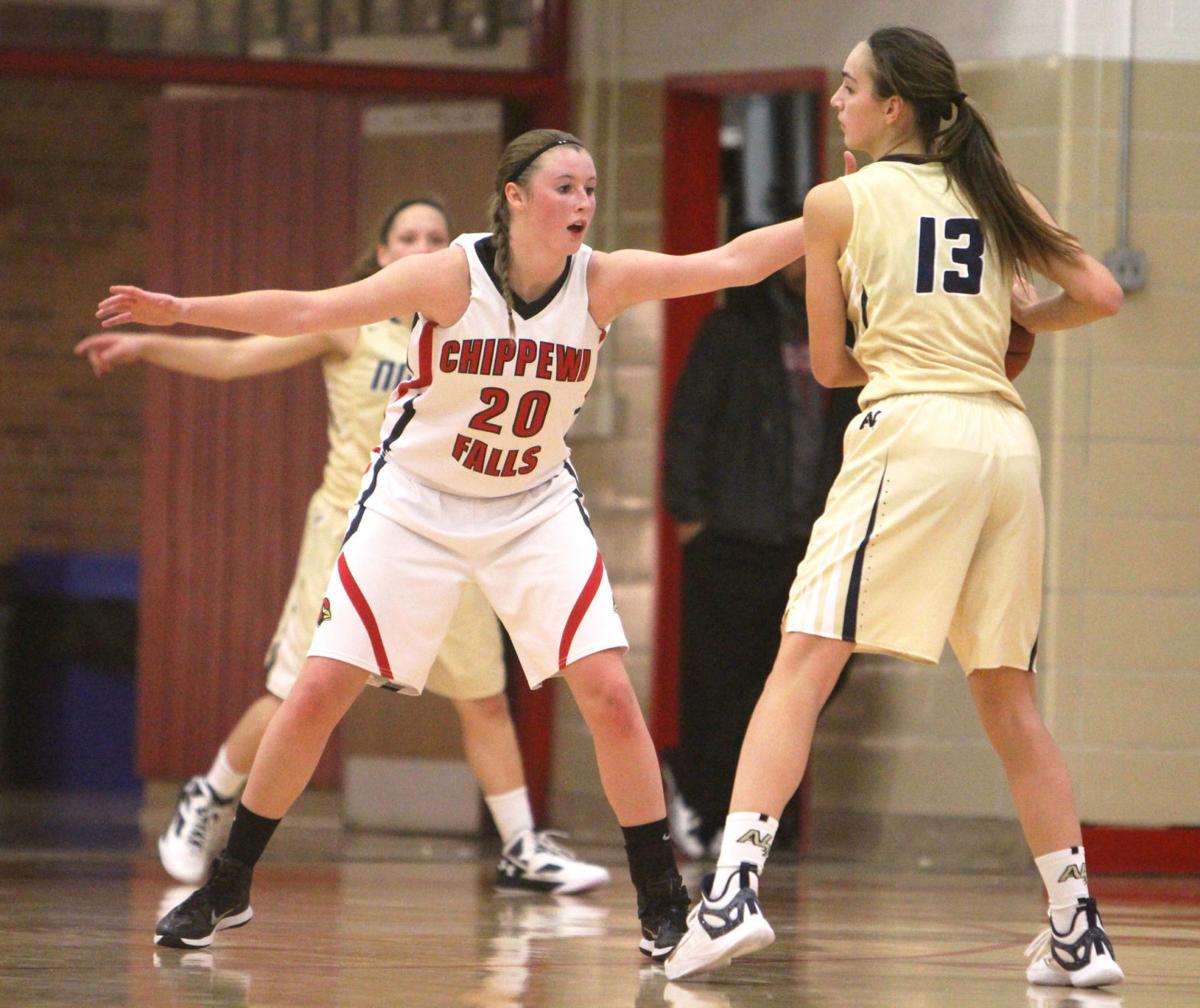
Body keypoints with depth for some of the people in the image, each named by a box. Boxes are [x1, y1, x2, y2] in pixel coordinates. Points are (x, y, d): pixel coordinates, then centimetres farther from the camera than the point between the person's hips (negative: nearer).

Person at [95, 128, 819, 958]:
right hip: (415, 506, -2)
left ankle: (663, 904, 0)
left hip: (537, 508, 2)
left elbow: (731, 262, -17)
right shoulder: (452, 276, -20)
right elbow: (312, 311, -24)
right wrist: (181, 311, -32)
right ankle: (227, 889, 11)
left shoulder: (602, 281, -13)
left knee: (610, 694, -12)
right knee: (318, 693, -4)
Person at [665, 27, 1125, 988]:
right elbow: (1100, 294, 11)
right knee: (1008, 698, 14)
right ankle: (1078, 931, 14)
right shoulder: (995, 195, 17)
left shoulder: (838, 203, 7)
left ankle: (736, 887, -24)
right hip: (1010, 439, 5)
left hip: (913, 433, -5)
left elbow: (830, 363, 11)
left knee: (802, 664, -9)